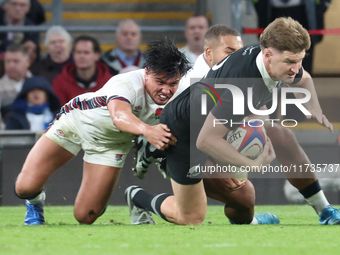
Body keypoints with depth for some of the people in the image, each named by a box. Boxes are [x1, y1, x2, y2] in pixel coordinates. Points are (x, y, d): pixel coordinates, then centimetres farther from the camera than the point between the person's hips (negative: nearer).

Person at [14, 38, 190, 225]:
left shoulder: (176, 96, -23)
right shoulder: (127, 84, -40)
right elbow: (119, 116, -62)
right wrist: (147, 130, -81)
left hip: (111, 143, 4)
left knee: (85, 216, -4)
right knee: (25, 187, -16)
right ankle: (34, 202, 23)